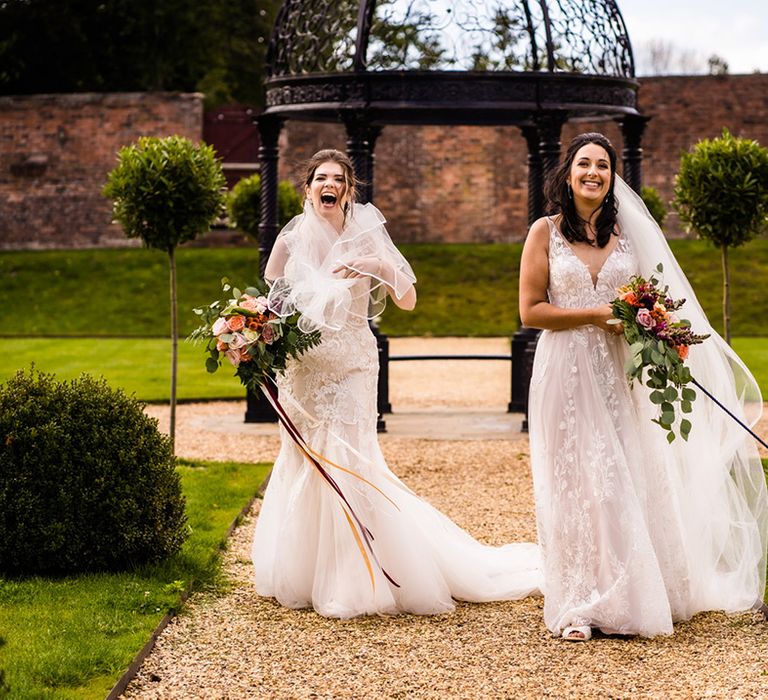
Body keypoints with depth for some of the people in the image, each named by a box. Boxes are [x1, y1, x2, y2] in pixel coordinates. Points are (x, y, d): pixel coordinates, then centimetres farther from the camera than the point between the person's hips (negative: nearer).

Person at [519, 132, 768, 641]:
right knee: (575, 485, -2)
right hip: (567, 370, -3)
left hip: (619, 371, 3)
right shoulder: (546, 232, 0)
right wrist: (595, 316, -13)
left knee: (625, 481, 2)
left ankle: (624, 597, 14)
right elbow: (530, 310, -5)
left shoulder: (627, 231, 9)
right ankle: (575, 606, 5)